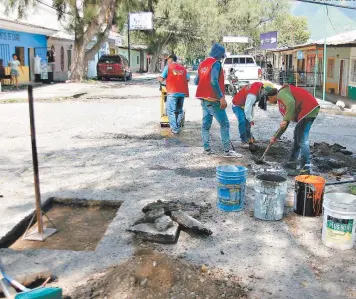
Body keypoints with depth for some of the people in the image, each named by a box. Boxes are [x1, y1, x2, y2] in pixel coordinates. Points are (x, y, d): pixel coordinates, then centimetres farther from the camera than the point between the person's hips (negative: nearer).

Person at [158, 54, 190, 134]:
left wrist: (159, 78, 22)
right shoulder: (183, 68, 15)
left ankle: (174, 129, -5)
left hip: (173, 92, -4)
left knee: (171, 111, 1)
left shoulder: (168, 67, 3)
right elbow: (187, 79, 12)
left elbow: (162, 79, 0)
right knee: (179, 110, 16)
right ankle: (178, 127, 16)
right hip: (182, 92, 5)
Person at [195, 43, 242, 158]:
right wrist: (221, 97, -25)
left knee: (206, 123, 11)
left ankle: (207, 149, 11)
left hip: (204, 99, 8)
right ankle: (227, 150, -4)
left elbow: (196, 81, 15)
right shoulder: (216, 63, -12)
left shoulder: (202, 64, 12)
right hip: (213, 99, -8)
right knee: (224, 124, -3)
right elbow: (214, 81, -24)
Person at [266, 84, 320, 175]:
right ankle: (292, 162, 30)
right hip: (308, 111, 11)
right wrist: (276, 137, 33)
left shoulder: (281, 93, -3)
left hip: (309, 110, -11)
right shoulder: (281, 100, 25)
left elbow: (291, 103, -26)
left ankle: (305, 169, -8)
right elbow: (285, 124, 29)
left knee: (302, 140, -10)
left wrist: (285, 120, -23)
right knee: (297, 135, 21)